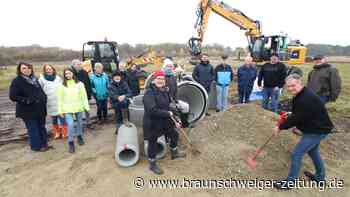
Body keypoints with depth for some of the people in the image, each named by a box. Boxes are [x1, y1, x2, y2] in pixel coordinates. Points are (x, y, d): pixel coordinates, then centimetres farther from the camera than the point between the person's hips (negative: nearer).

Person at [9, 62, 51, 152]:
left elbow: (40, 91, 23)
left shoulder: (34, 79, 11)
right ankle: (36, 146, 17)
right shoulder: (17, 81, -10)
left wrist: (44, 99, 7)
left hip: (40, 109, 7)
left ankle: (44, 144, 28)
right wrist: (27, 101, -21)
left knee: (42, 127, 15)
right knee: (33, 129, 2)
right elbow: (13, 96, -15)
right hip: (28, 111, -7)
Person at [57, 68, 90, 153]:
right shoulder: (62, 85, 0)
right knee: (70, 125, -11)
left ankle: (79, 136, 38)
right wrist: (60, 110, 0)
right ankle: (71, 142, 4)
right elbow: (60, 98, 2)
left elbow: (84, 95, 0)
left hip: (78, 107, 1)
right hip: (67, 108, -1)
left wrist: (86, 106, -3)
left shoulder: (79, 84, -1)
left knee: (79, 122, 15)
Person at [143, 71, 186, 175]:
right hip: (152, 123, -8)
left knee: (174, 135, 23)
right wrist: (167, 114, -23)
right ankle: (152, 165, 32)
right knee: (152, 143, 9)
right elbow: (152, 110, -32)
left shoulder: (164, 91, 4)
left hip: (165, 121, 9)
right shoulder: (149, 93, -22)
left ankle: (174, 153, 51)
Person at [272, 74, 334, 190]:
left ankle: (290, 182, 9)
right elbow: (297, 115, 14)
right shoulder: (301, 95, 3)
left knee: (296, 154, -6)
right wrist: (289, 116, -3)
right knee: (313, 152, 27)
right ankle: (320, 177, 47)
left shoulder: (306, 99, -30)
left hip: (317, 130, -11)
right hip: (315, 128, 11)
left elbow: (296, 118, -27)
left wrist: (280, 127, -16)